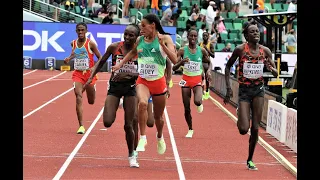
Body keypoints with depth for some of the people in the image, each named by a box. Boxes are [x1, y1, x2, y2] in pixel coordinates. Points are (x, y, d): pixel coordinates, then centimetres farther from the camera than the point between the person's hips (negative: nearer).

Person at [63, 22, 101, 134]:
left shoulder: (90, 44, -10)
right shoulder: (73, 43, 2)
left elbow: (100, 58, -5)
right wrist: (69, 58, 4)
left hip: (89, 74, -2)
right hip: (77, 74, 2)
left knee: (91, 101, 12)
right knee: (78, 98, -17)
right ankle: (81, 126, -16)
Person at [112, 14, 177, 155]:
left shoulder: (165, 38, -8)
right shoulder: (140, 40, 2)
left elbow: (174, 60, -17)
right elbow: (132, 52, 24)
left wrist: (162, 44, -27)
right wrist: (120, 65, 15)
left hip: (158, 81, -1)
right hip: (143, 81, 1)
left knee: (158, 117, 13)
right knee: (142, 103, -32)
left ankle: (160, 137, 46)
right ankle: (142, 138, -22)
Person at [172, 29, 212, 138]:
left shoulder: (202, 51, -2)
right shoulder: (182, 50, -5)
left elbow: (209, 62, 15)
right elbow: (174, 68, -8)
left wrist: (209, 71, -6)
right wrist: (181, 62, -28)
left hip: (197, 80, -1)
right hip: (186, 79, 1)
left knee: (197, 101, -28)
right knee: (187, 108, 3)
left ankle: (200, 104, 12)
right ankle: (190, 129, 23)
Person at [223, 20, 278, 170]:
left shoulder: (265, 51, -1)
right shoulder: (240, 49, -9)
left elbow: (276, 74, 4)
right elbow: (228, 66, 3)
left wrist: (270, 68, -20)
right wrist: (228, 88, -3)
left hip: (259, 90, 3)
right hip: (244, 90, -2)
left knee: (255, 128, 2)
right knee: (244, 129, -12)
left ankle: (250, 160, 17)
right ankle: (240, 118, 26)